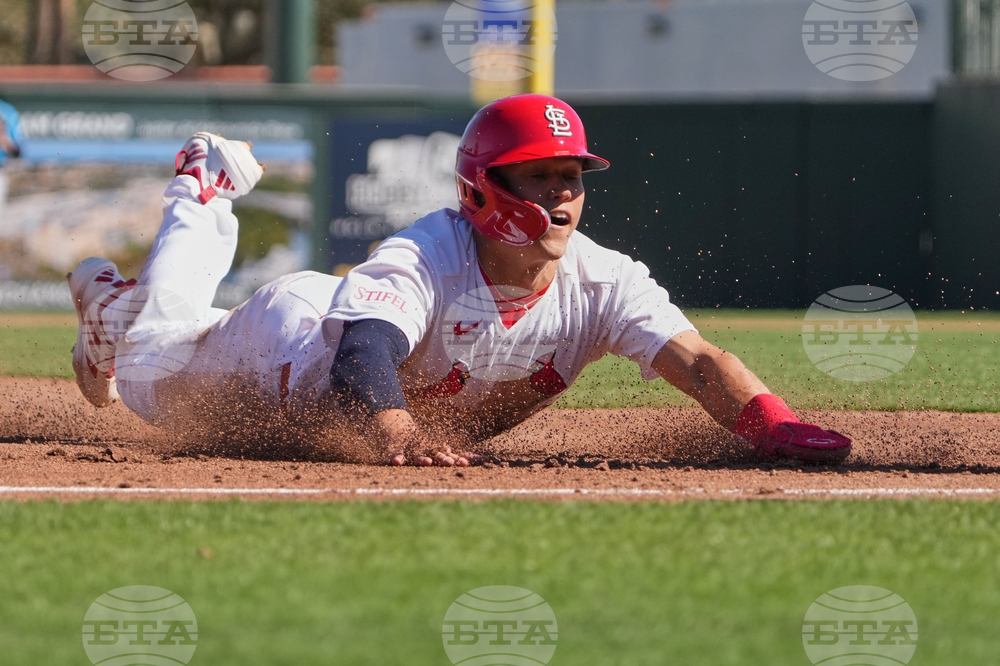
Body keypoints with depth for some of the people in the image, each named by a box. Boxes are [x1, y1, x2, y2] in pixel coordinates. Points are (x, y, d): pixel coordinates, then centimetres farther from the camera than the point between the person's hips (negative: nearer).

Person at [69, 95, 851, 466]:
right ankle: (201, 198, 48)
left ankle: (216, 189, 58)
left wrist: (772, 425, -68)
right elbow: (362, 360, -64)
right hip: (297, 335, -5)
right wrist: (399, 433, -87)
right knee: (151, 377, 22)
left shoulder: (602, 282, -35)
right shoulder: (421, 259, -47)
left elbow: (697, 360, -47)